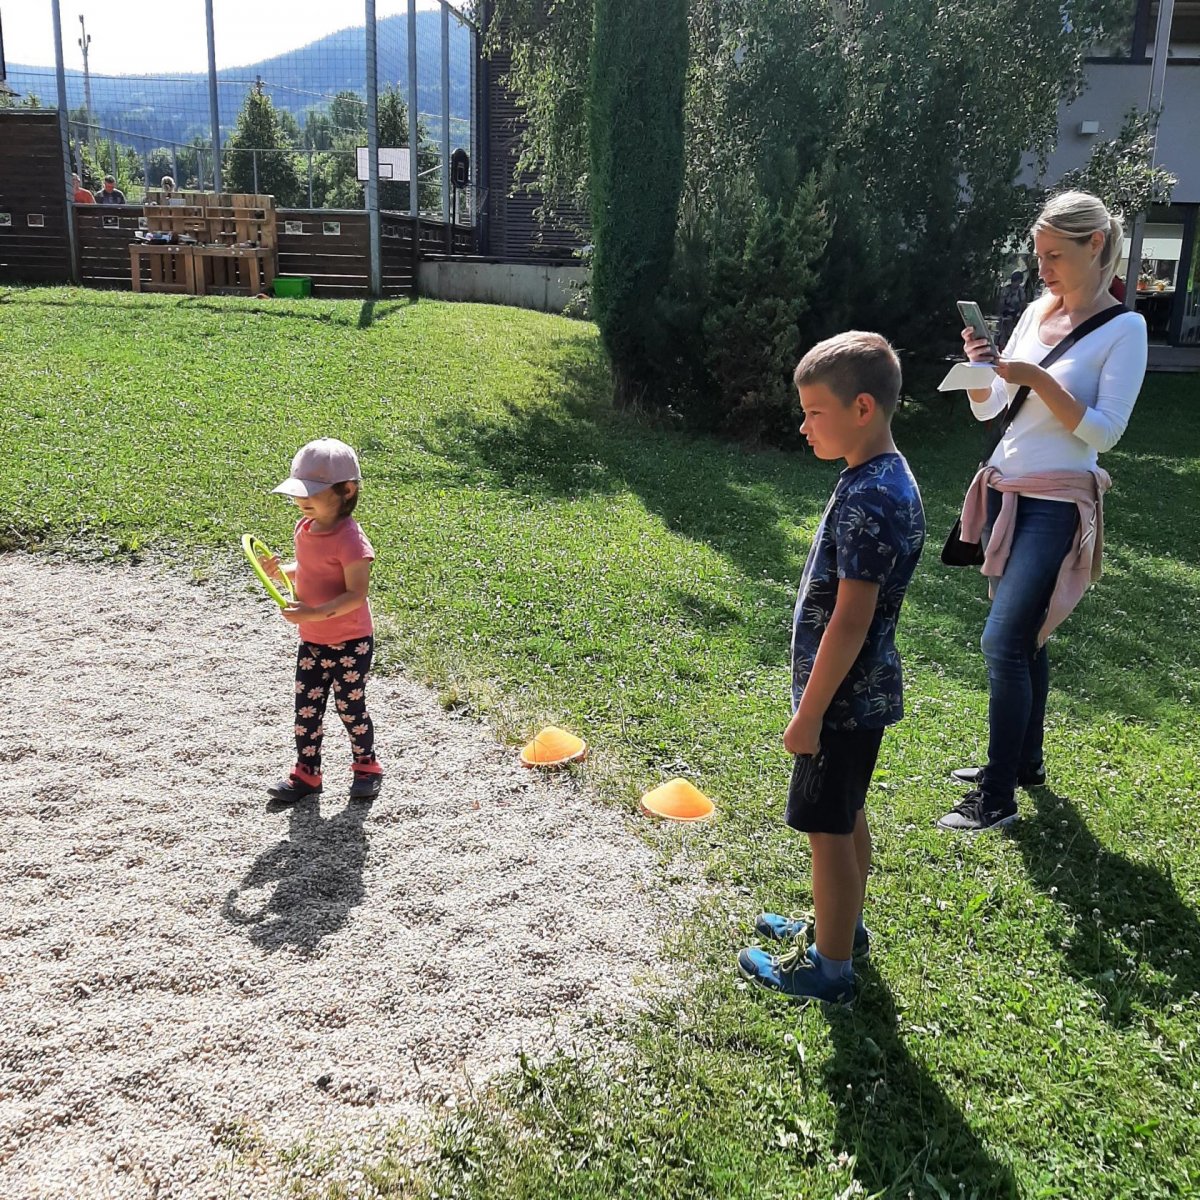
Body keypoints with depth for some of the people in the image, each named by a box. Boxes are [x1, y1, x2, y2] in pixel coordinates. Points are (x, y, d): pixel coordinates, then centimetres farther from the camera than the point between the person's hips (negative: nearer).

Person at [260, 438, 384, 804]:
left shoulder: (350, 540, -24)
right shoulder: (305, 529, 1)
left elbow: (356, 594, -26)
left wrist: (314, 613, -34)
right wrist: (281, 569, -2)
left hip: (350, 643, -7)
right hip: (312, 641, 7)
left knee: (350, 707, 9)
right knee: (306, 708, 11)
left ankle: (366, 766, 31)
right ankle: (306, 772, 26)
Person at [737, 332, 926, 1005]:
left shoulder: (867, 499, -25)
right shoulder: (891, 479, 6)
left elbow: (850, 621, -25)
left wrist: (809, 713, -19)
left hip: (842, 697, -10)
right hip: (864, 691, 10)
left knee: (828, 828, 4)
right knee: (847, 818, 23)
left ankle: (830, 967, 20)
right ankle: (841, 927, 41)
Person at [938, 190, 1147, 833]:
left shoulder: (1124, 328, -8)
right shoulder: (1038, 311, 9)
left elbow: (1105, 431, -16)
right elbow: (987, 409, 11)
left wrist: (1038, 379, -23)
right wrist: (977, 366, -9)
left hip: (1056, 505, -7)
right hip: (1004, 491, 7)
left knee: (1004, 642, -12)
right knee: (1024, 636, 15)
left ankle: (998, 797, -2)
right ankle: (1025, 760, 30)